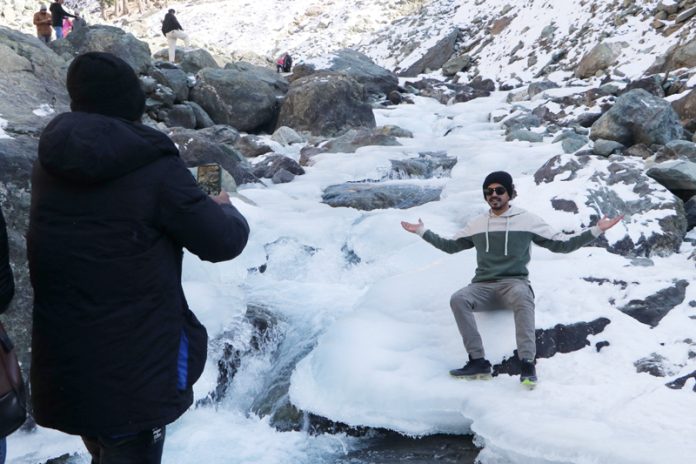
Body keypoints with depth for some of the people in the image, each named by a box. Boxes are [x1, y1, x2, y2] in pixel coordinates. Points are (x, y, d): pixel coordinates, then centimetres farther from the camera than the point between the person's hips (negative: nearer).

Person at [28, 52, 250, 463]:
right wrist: (225, 209, 10)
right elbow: (223, 242, -12)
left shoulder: (50, 161, -2)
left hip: (60, 356, 6)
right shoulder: (154, 167, -19)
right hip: (135, 361, -5)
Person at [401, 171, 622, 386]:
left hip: (514, 283, -3)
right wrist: (423, 232, 23)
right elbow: (450, 246, 28)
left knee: (522, 297, -40)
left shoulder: (528, 220, 7)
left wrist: (596, 230, -2)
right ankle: (478, 361, -31)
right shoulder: (477, 223, 18)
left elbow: (562, 244, 7)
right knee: (458, 299, -30)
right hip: (483, 286, 3)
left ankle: (527, 363, -43)